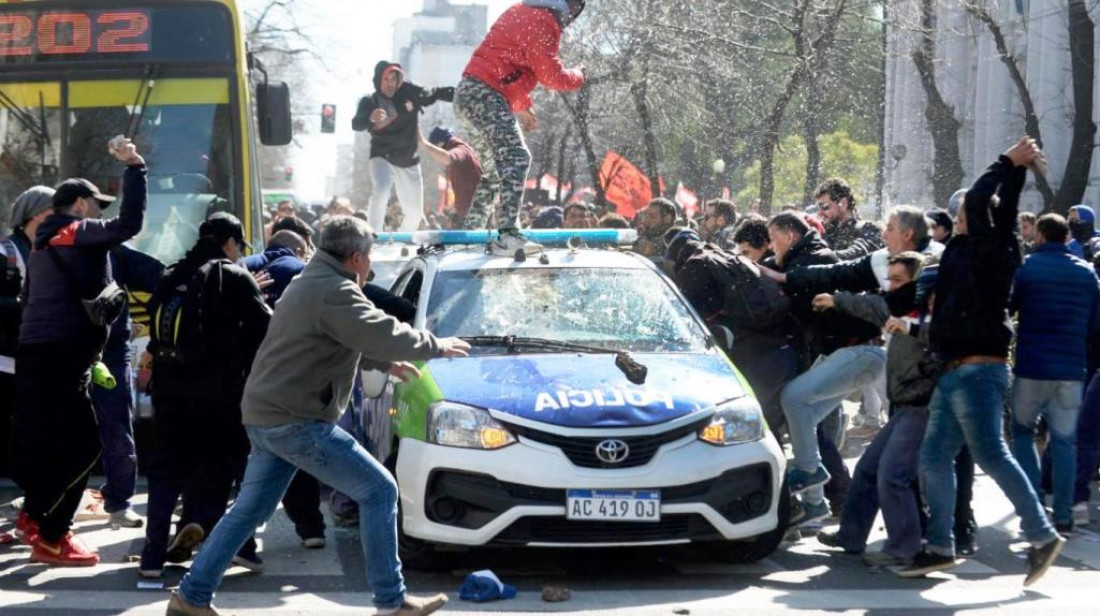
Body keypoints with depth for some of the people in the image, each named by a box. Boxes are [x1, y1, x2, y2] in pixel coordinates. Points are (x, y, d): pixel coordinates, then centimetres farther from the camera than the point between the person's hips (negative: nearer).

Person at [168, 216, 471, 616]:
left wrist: (385, 363, 29)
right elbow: (382, 334, -20)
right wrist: (435, 346, -5)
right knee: (379, 491, -5)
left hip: (265, 417, 11)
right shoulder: (334, 291, -16)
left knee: (249, 510, 16)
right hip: (296, 422, -11)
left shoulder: (310, 283, 19)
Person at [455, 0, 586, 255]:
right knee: (516, 159, -19)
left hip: (468, 93, 10)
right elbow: (552, 76, -11)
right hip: (486, 94, -10)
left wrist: (522, 107, 27)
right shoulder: (543, 22, -10)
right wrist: (578, 76, 9)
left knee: (494, 169, 17)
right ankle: (508, 235, -31)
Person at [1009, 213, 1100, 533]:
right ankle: (1063, 516, 2)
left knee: (1022, 432, 14)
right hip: (1072, 368, 2)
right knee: (1064, 440, 6)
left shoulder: (1026, 268, -5)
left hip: (1032, 366, -2)